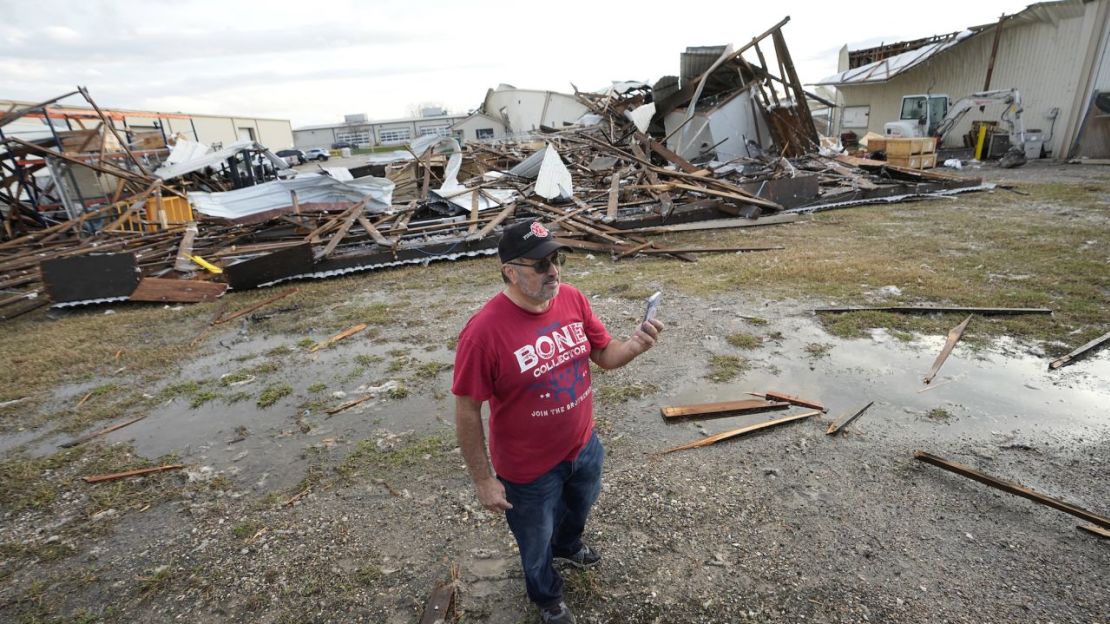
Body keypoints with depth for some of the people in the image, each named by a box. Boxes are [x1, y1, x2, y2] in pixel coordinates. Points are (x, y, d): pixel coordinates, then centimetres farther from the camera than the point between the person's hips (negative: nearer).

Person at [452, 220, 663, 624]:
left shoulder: (573, 299, -13)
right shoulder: (484, 332, -31)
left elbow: (605, 354, -2)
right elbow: (467, 413, -21)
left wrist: (635, 344, -24)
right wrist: (484, 480, -13)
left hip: (584, 446, 5)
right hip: (529, 470, -5)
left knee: (578, 509, 35)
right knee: (536, 544, 24)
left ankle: (567, 547, 71)